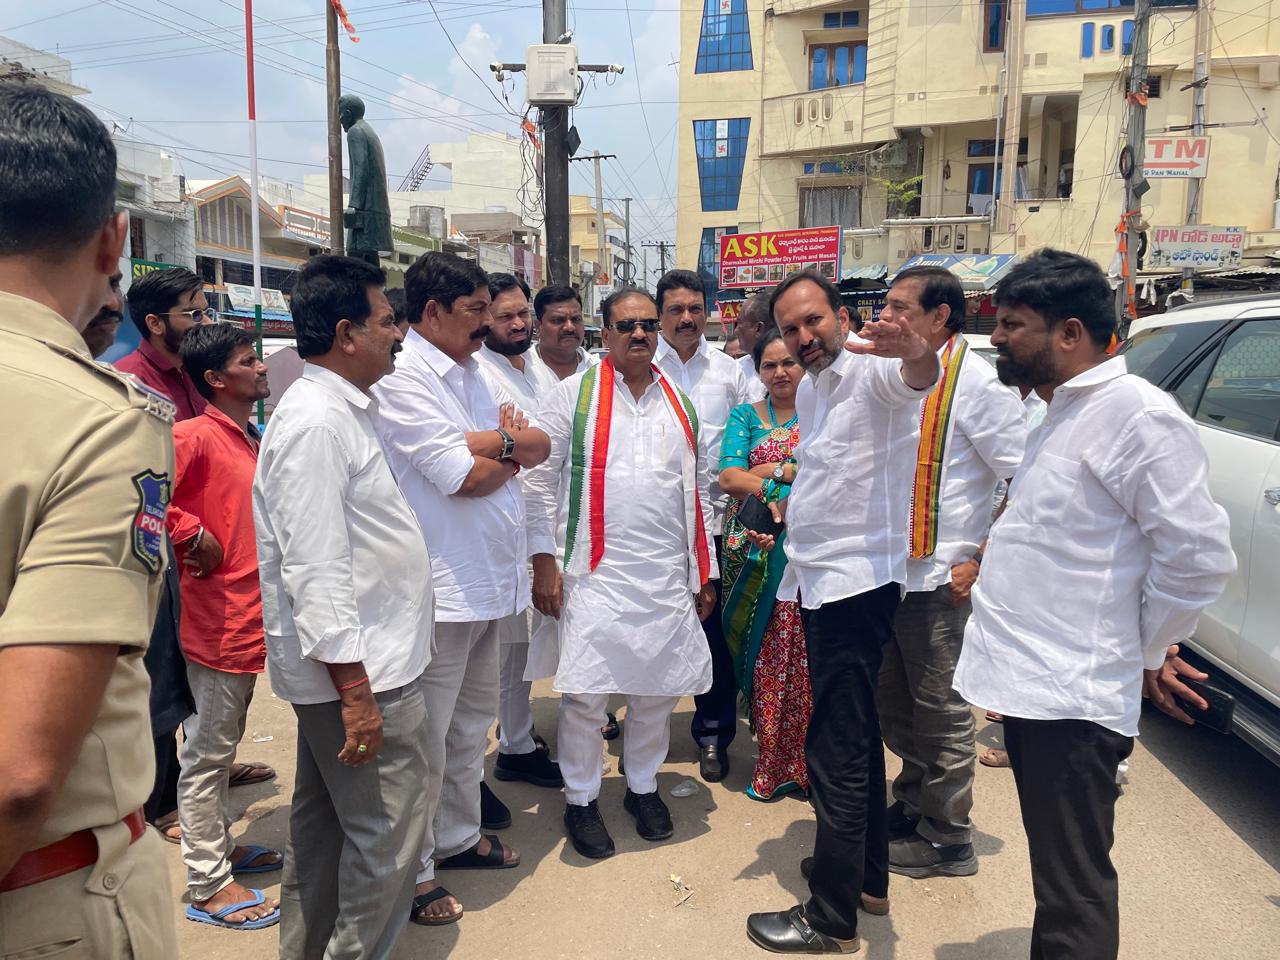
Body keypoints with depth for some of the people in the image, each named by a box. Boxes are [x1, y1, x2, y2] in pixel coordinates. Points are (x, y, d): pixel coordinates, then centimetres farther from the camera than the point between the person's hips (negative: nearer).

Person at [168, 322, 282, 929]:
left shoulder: (253, 444, 12)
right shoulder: (196, 435, -15)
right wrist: (193, 537, -20)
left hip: (250, 620, 9)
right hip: (217, 620, -9)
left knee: (222, 745, 21)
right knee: (207, 752, 3)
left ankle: (219, 846, 36)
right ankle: (207, 885, 14)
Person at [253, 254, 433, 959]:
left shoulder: (339, 410, 12)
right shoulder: (316, 424, -20)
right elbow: (316, 572, -25)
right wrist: (356, 690, -23)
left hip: (344, 667, 10)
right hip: (359, 673, -10)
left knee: (322, 823, 21)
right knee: (387, 836, 1)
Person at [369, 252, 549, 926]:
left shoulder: (471, 372, 14)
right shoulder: (402, 376, -14)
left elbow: (539, 446, 5)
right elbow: (466, 476, -21)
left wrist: (492, 442, -15)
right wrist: (508, 453, -2)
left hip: (488, 581, 9)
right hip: (440, 588, -9)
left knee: (473, 720, 21)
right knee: (426, 736, 4)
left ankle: (458, 837, 38)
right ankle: (410, 872, 21)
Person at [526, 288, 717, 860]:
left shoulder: (681, 404, 14)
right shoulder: (575, 395, 1)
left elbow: (699, 489, 16)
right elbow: (542, 478, -2)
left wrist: (704, 571, 13)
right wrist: (544, 560, -8)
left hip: (667, 575, 4)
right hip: (595, 573, -4)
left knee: (659, 686, 11)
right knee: (585, 690, -2)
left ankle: (643, 786, 33)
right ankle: (581, 798, 19)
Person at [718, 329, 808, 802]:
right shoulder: (745, 416, 11)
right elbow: (728, 479, -4)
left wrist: (775, 469, -12)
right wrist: (799, 485, -11)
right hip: (753, 549, 1)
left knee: (804, 650, -3)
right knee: (761, 650, 2)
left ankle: (802, 760, 13)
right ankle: (772, 762, 16)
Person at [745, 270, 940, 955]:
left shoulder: (871, 369, -14)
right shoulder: (810, 388, 13)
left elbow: (918, 377, -39)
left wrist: (914, 351, -60)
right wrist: (793, 508, 15)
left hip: (857, 580, -10)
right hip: (820, 577, 10)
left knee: (836, 748, -4)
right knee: (855, 731, 20)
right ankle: (867, 872, 37)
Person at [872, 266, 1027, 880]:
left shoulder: (974, 380, -13)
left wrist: (981, 560, -15)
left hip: (937, 578, -8)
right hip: (883, 571, 8)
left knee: (940, 712, 6)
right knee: (892, 703, 19)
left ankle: (948, 839, 23)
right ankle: (913, 802, 40)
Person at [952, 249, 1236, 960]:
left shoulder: (1137, 415, -16)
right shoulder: (1064, 416, 15)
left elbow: (1199, 556, -19)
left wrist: (1146, 651, -7)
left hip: (1072, 699, -9)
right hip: (1031, 684, 9)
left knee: (1073, 898, 3)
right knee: (1057, 877, 24)